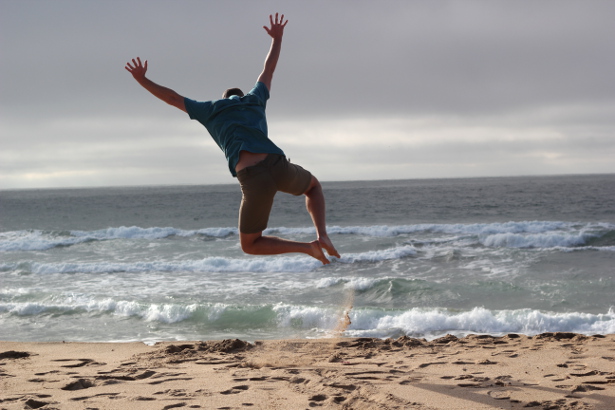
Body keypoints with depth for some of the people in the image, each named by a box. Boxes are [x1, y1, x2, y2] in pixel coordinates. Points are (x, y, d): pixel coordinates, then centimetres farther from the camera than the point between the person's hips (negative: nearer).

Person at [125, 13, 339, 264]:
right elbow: (268, 69, 48)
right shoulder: (255, 101, 31)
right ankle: (322, 236, 11)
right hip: (280, 168, 2)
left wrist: (142, 80, 51)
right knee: (312, 186, 39)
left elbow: (171, 97, 36)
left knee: (250, 245, 17)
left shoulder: (211, 110, 26)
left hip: (254, 181, -2)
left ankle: (309, 248, -4)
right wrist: (277, 38, 65)